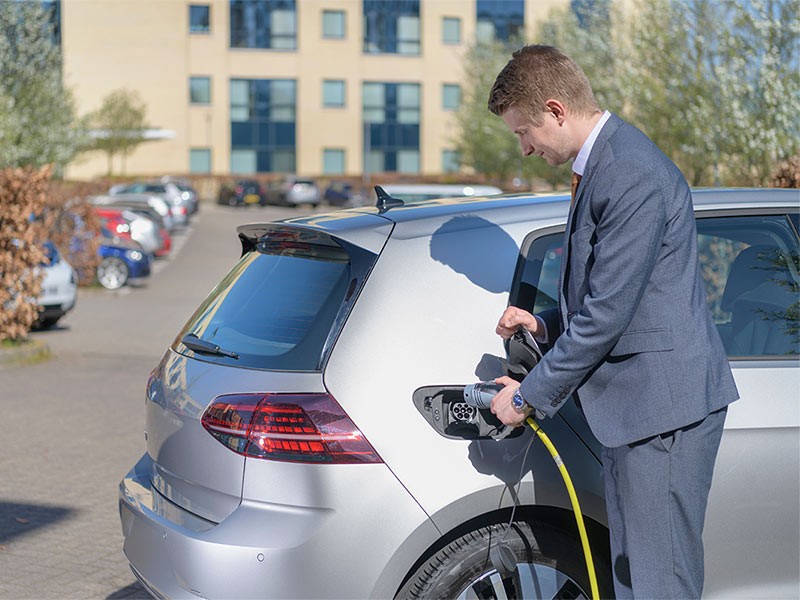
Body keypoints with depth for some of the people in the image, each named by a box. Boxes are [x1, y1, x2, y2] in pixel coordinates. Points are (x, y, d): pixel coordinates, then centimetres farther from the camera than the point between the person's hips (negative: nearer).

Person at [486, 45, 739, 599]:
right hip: (633, 405, 11)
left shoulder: (631, 174, -20)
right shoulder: (603, 163, 14)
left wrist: (530, 395, -11)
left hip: (665, 402, -11)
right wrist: (545, 324, 8)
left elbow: (608, 312, -21)